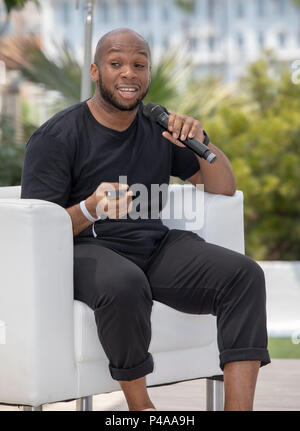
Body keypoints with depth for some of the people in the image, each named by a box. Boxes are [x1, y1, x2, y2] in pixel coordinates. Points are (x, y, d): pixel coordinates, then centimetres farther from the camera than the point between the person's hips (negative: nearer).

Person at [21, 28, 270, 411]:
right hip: (85, 250, -5)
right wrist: (90, 210, -29)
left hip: (157, 247, 5)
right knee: (124, 286, -40)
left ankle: (238, 408, -26)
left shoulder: (160, 128, 13)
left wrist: (202, 142, -4)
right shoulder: (56, 138, -4)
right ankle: (140, 405, -19)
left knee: (245, 275, -19)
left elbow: (224, 189, 16)